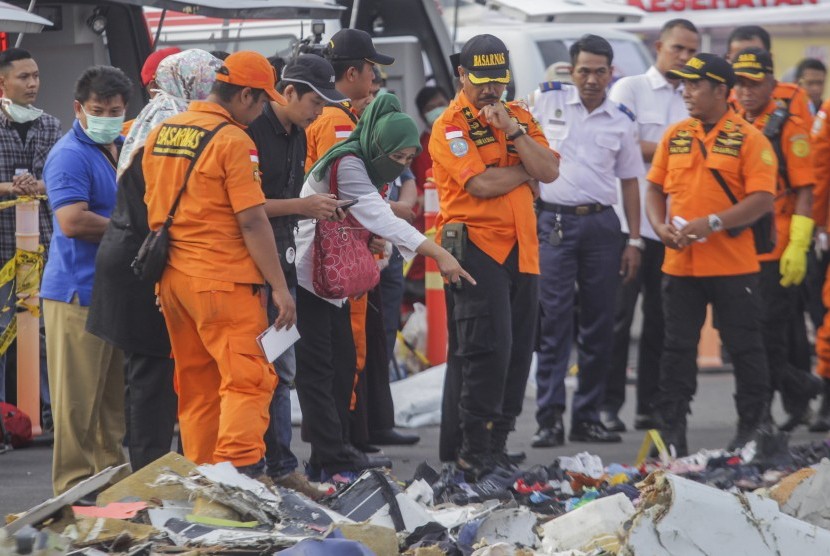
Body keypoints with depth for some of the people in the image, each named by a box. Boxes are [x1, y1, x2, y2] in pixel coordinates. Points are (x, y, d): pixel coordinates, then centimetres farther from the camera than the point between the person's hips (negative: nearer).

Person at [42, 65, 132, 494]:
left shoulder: (125, 150, 17)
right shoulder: (70, 156, -11)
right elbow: (73, 221, -23)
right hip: (78, 293, -9)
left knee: (114, 395, 13)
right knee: (78, 398, -5)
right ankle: (74, 487, -2)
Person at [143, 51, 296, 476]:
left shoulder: (159, 134, 12)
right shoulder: (233, 140, -12)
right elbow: (252, 221, -14)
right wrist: (279, 286, -11)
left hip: (173, 279, 8)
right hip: (224, 281, -8)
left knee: (196, 386, 13)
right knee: (247, 378, -9)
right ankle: (239, 470, -21)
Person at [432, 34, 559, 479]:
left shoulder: (519, 116, 16)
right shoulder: (450, 126, -3)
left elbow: (549, 170, 2)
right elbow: (481, 183, -16)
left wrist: (512, 130, -9)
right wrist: (527, 172, 0)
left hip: (521, 249, 7)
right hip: (475, 245, -6)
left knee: (517, 351, 6)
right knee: (486, 348, -14)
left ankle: (495, 445, 13)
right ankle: (473, 452, -10)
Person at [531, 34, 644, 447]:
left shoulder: (620, 121, 10)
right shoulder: (547, 104, 4)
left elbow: (629, 182, 12)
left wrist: (634, 241, 7)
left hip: (602, 224, 3)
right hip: (555, 222, -3)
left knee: (599, 324, 4)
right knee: (555, 321, -9)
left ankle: (587, 417, 10)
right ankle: (550, 419, -11)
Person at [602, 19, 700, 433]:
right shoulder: (629, 89, 2)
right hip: (630, 221, -4)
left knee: (662, 320, 5)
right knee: (619, 316, -4)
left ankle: (651, 406, 10)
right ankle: (608, 405, 0)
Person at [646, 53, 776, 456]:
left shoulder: (749, 139, -6)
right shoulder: (675, 136, 10)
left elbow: (762, 200, -13)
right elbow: (655, 188, 14)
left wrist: (711, 223, -21)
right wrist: (660, 226, -5)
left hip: (733, 266, -4)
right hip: (680, 262, 4)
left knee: (744, 348, 3)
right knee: (677, 348, 6)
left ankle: (751, 430, 12)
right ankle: (672, 433, 10)